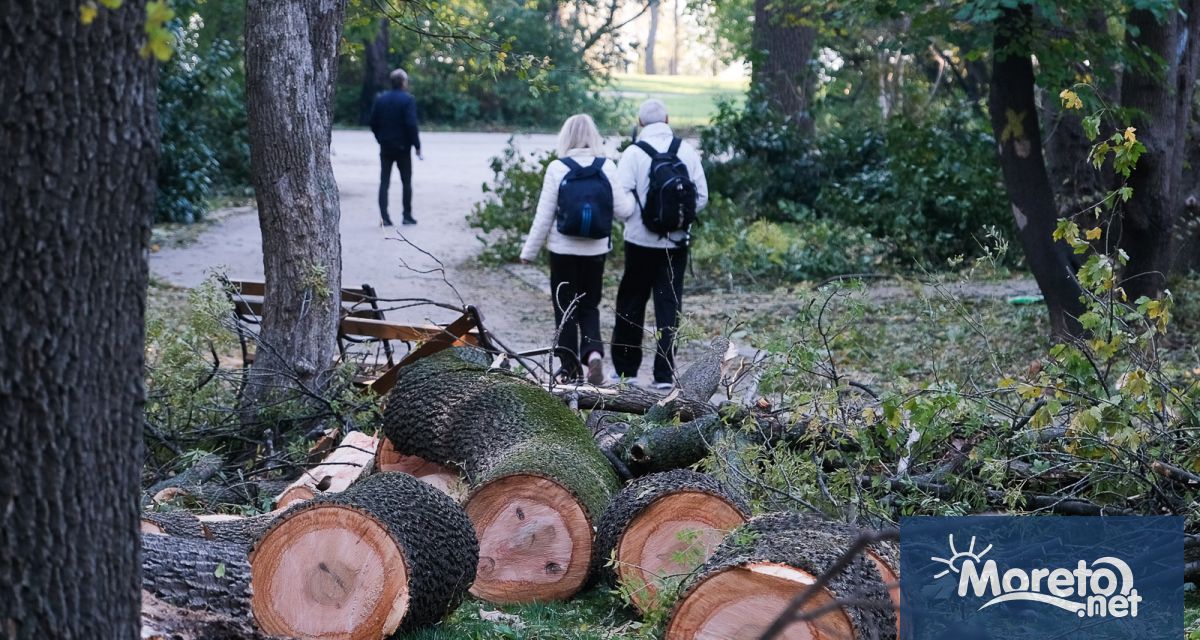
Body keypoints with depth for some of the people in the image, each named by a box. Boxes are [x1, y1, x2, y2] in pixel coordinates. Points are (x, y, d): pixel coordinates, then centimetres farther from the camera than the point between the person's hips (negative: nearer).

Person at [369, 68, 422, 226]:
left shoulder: (380, 99, 3)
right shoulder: (408, 100, -11)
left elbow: (373, 123, 5)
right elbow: (411, 125, -18)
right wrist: (417, 146, -12)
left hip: (385, 148, 3)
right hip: (402, 148, -3)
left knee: (384, 182, 4)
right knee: (406, 182, 9)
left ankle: (384, 217, -2)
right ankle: (407, 216, 9)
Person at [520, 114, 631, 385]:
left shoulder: (557, 168, -10)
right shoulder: (607, 167, -6)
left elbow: (544, 215, -7)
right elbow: (622, 209, -5)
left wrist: (529, 251, 2)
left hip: (564, 251, -2)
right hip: (596, 251, 2)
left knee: (566, 309, 11)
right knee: (589, 307, 16)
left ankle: (570, 368, 14)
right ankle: (593, 351, -9)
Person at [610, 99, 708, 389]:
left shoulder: (633, 153, -10)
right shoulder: (687, 151, -1)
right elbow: (702, 196, 1)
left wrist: (630, 218, 7)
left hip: (641, 241, -2)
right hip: (677, 242, 2)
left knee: (631, 303, 12)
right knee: (669, 305, 5)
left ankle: (626, 369, 18)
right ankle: (665, 374, 2)